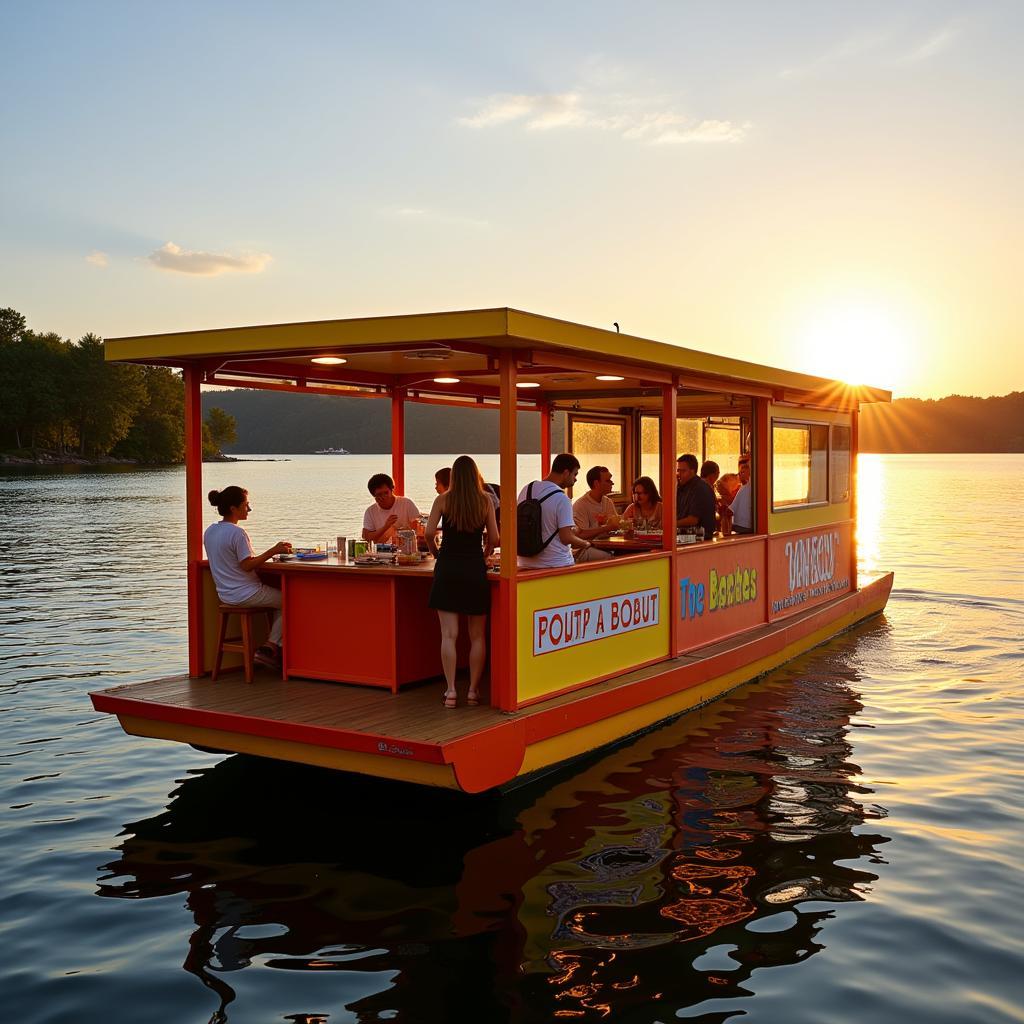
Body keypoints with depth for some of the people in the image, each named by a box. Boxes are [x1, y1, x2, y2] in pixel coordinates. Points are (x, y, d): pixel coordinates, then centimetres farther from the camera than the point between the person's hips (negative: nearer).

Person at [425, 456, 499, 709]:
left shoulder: (443, 500, -2)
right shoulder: (485, 502, 1)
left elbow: (429, 533, -8)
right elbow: (494, 539, 0)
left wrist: (435, 552, 11)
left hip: (447, 568, -1)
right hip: (475, 569, 1)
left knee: (449, 635, 2)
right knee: (477, 636, 10)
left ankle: (451, 690, 0)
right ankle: (473, 690, 11)